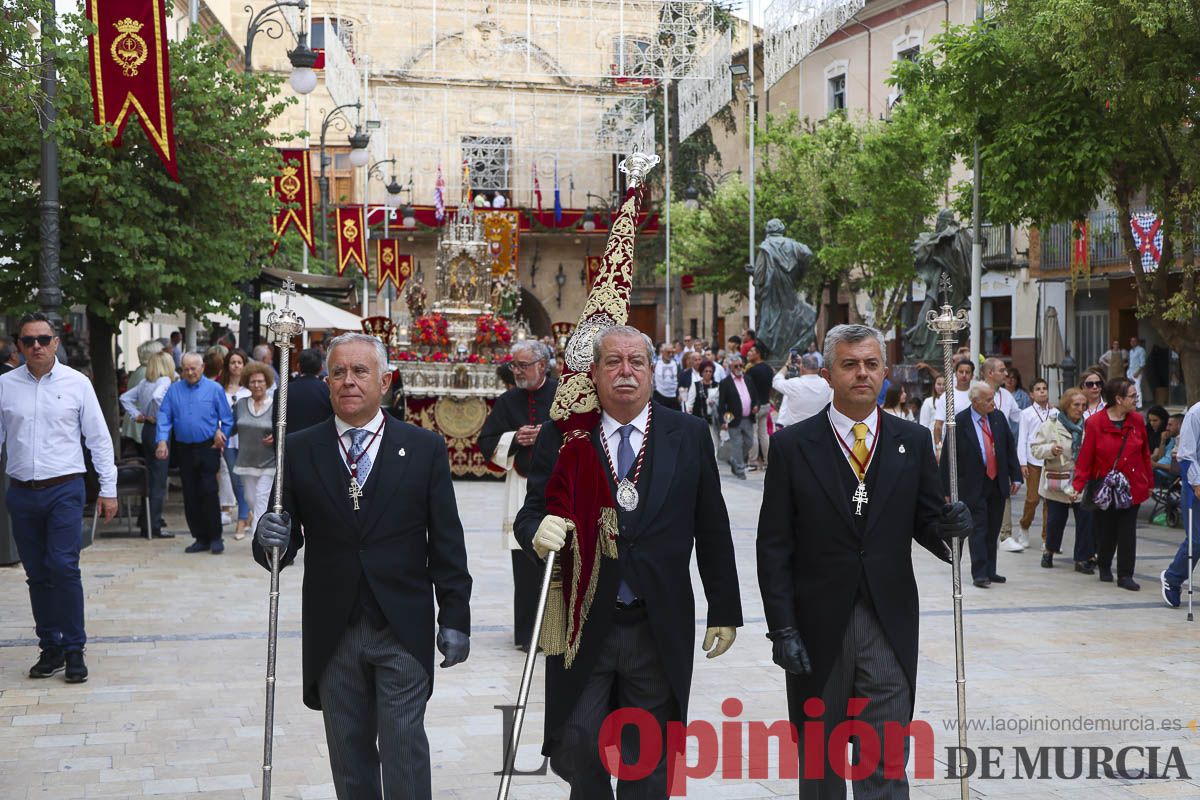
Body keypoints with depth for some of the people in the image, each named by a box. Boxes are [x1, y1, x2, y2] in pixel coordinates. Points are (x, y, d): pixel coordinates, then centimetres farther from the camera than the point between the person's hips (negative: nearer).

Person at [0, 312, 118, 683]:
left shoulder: (77, 383, 0)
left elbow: (99, 439, 3)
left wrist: (108, 489, 1)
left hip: (64, 489, -2)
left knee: (64, 568, -11)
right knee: (37, 575, 9)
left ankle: (74, 650, 0)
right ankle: (50, 648, 20)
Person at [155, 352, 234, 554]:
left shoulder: (214, 389, 1)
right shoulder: (174, 390, 7)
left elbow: (227, 419, 4)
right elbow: (164, 416, 2)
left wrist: (221, 436, -4)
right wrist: (162, 441, -10)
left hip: (208, 448, -3)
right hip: (184, 449, 3)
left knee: (208, 492, -10)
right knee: (190, 496, 5)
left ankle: (215, 538, -2)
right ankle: (201, 538, 13)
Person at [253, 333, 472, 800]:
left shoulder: (425, 448, 0)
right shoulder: (299, 451, 2)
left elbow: (447, 542, 1)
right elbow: (287, 540, 2)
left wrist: (455, 618, -1)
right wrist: (270, 540, -21)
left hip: (403, 630, -2)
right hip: (333, 634, 2)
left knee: (404, 752, 0)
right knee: (349, 753, 13)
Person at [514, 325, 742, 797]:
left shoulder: (688, 435, 2)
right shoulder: (561, 437, 0)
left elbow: (712, 529, 5)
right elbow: (530, 514, -1)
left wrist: (724, 611, 6)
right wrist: (537, 531, -25)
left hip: (660, 629, 1)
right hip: (582, 627, 0)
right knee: (574, 750, 1)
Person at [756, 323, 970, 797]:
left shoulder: (913, 442, 5)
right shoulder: (793, 445, -2)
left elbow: (923, 523, 8)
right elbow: (774, 546, -3)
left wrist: (947, 527, -16)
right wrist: (782, 628, -9)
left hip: (890, 628, 1)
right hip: (818, 630, -1)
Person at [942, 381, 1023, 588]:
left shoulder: (999, 417, 4)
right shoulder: (960, 422, -11)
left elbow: (1010, 448, 11)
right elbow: (948, 456, -9)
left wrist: (1015, 477, 6)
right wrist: (947, 488, -11)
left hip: (998, 484, 5)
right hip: (974, 485, -5)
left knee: (993, 530, 11)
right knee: (978, 529, -3)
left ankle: (990, 571, 19)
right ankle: (979, 573, 3)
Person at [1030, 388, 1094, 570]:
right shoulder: (1051, 424, -4)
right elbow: (1035, 448, -5)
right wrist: (1050, 449, -22)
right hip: (1057, 480, -2)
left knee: (1086, 518, -5)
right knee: (1056, 519, 7)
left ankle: (1084, 558, 6)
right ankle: (1049, 551, 32)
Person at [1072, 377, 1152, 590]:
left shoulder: (1137, 421, 2)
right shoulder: (1094, 423, -9)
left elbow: (1145, 453, 9)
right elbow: (1085, 457, -9)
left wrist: (1149, 482, 12)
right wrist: (1079, 485, -15)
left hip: (1131, 487, 2)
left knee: (1128, 532, 0)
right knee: (1105, 531, 8)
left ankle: (1125, 576, 5)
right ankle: (1104, 567, 32)